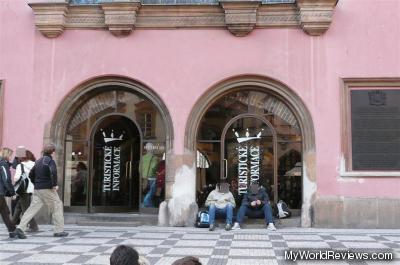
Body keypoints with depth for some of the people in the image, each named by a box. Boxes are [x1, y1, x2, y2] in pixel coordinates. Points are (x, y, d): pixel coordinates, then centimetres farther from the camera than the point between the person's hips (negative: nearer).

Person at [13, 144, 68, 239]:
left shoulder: (38, 161, 17)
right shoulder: (50, 160, -8)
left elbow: (31, 174, 21)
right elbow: (53, 172, -26)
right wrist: (55, 185, -17)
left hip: (37, 189, 7)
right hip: (47, 189, -7)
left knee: (32, 208, 5)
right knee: (57, 207, 4)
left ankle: (20, 228, -6)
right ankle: (59, 230, 6)